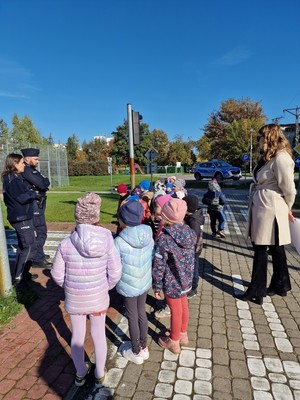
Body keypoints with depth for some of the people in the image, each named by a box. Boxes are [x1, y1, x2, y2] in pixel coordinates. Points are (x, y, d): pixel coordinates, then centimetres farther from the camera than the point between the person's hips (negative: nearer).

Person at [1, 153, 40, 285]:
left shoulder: (14, 178, 13)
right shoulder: (13, 179, -17)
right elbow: (21, 198, -19)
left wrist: (30, 193, 2)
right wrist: (34, 194, -6)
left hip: (21, 217, 10)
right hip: (21, 218, -10)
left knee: (23, 246, 18)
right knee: (30, 247, -5)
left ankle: (21, 274, 29)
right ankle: (17, 277, 2)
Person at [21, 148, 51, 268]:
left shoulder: (31, 170, 14)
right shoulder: (27, 171, -17)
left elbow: (45, 184, 14)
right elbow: (43, 184, -23)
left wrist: (44, 182, -5)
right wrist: (45, 181, -4)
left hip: (36, 205, 10)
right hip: (34, 206, -10)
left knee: (40, 231, 20)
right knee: (40, 232, -5)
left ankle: (39, 253, 34)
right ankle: (38, 259, 3)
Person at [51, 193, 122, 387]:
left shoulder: (66, 244, -20)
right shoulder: (107, 241, -20)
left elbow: (57, 276, -9)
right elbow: (115, 274, -12)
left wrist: (70, 288, 10)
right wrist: (105, 288, 6)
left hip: (74, 299, 0)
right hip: (99, 298, 0)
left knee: (77, 336, 24)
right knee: (99, 335, 22)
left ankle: (80, 373, 47)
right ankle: (100, 375, 43)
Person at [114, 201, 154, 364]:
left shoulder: (119, 242, -25)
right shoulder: (148, 235, -11)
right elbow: (152, 258, 1)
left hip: (128, 286, -5)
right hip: (145, 282, 5)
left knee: (132, 317, 15)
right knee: (142, 313, 23)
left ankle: (136, 352, 36)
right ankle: (144, 348, 42)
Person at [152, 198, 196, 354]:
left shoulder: (164, 239, -28)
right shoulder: (190, 232, -10)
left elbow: (158, 267, -20)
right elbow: (191, 259, 3)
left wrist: (157, 287, -7)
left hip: (172, 283, -6)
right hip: (185, 280, 6)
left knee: (176, 312, 14)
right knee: (183, 307, 25)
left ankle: (174, 342, 39)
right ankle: (183, 334, 49)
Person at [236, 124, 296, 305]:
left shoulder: (281, 158, -17)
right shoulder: (269, 157, 14)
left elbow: (289, 189, -15)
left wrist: (287, 208, 2)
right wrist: (284, 209, 10)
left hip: (270, 209, -9)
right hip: (262, 208, 9)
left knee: (261, 249, 0)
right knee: (276, 248, 18)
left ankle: (256, 292, 15)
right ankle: (280, 285, 34)